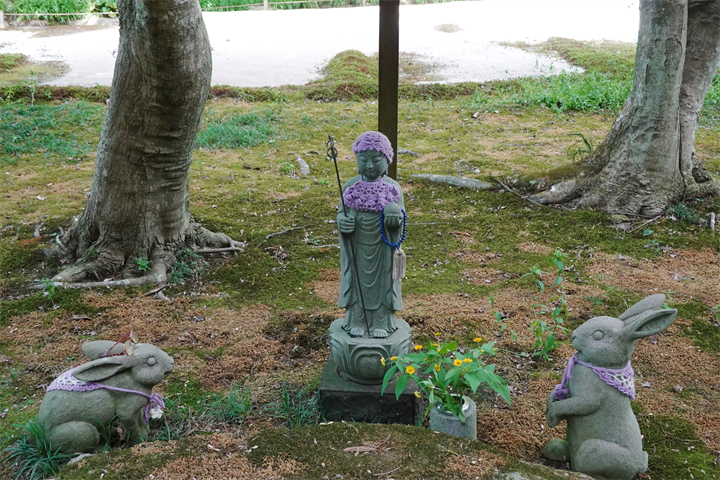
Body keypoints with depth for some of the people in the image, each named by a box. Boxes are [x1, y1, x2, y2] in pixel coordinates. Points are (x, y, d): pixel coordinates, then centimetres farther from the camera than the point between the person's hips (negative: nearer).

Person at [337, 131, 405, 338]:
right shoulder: (350, 186, -4)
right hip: (357, 249, 1)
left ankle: (382, 323, 27)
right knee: (358, 281, 11)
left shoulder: (393, 187, -6)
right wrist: (341, 221, -19)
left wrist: (396, 219, -26)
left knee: (382, 281, 10)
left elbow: (399, 223, -2)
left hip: (383, 249, 0)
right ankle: (356, 321, 29)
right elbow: (341, 212, 4)